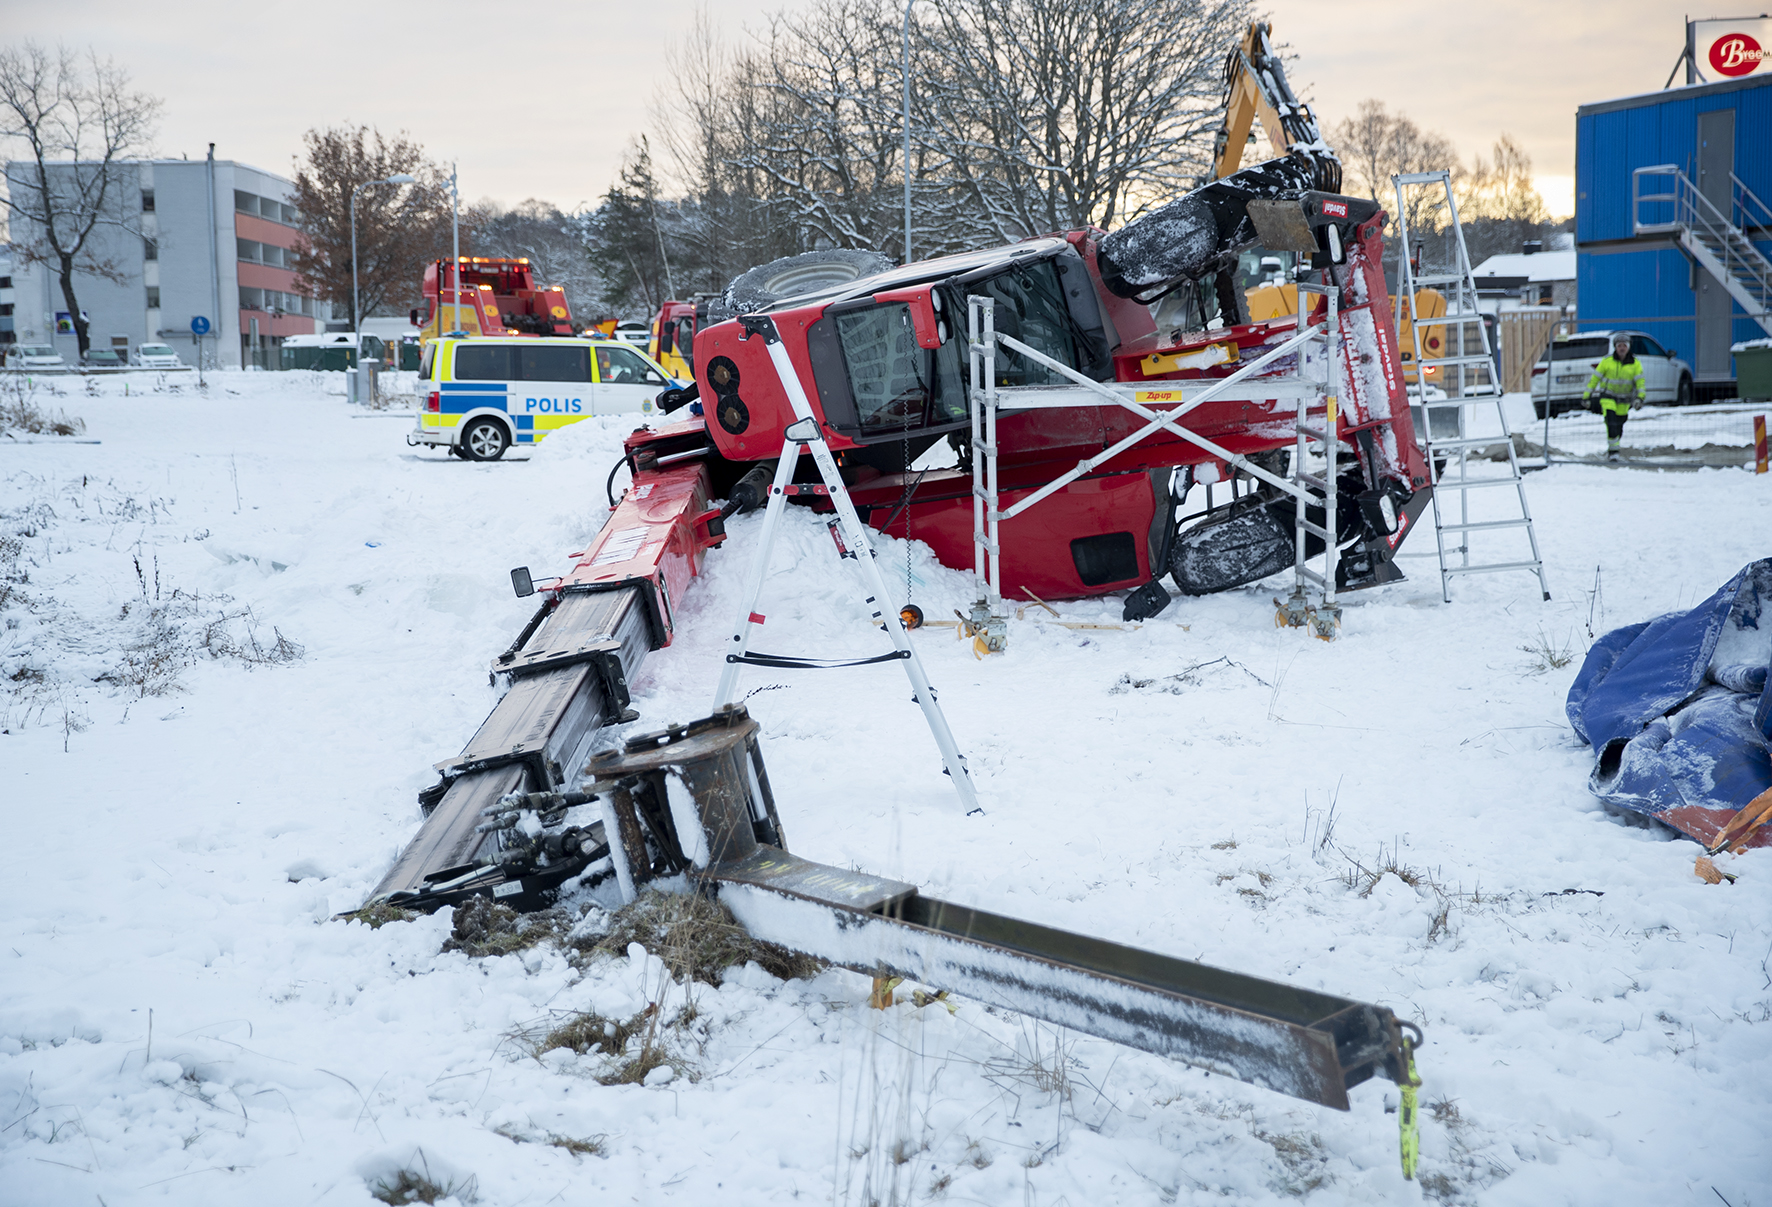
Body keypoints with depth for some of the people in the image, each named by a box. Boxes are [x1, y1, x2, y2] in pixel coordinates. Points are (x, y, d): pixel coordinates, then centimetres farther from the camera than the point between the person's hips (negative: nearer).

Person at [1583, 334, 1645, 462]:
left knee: (1618, 428, 7)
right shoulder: (1607, 361, -6)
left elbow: (1640, 381, -7)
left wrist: (1640, 397, -22)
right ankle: (1613, 449, -17)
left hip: (1624, 401, 2)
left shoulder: (1635, 363, -2)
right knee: (1611, 422, -21)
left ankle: (1611, 451, 26)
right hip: (1608, 396, -2)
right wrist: (1586, 395, 0)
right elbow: (1595, 378, -1)